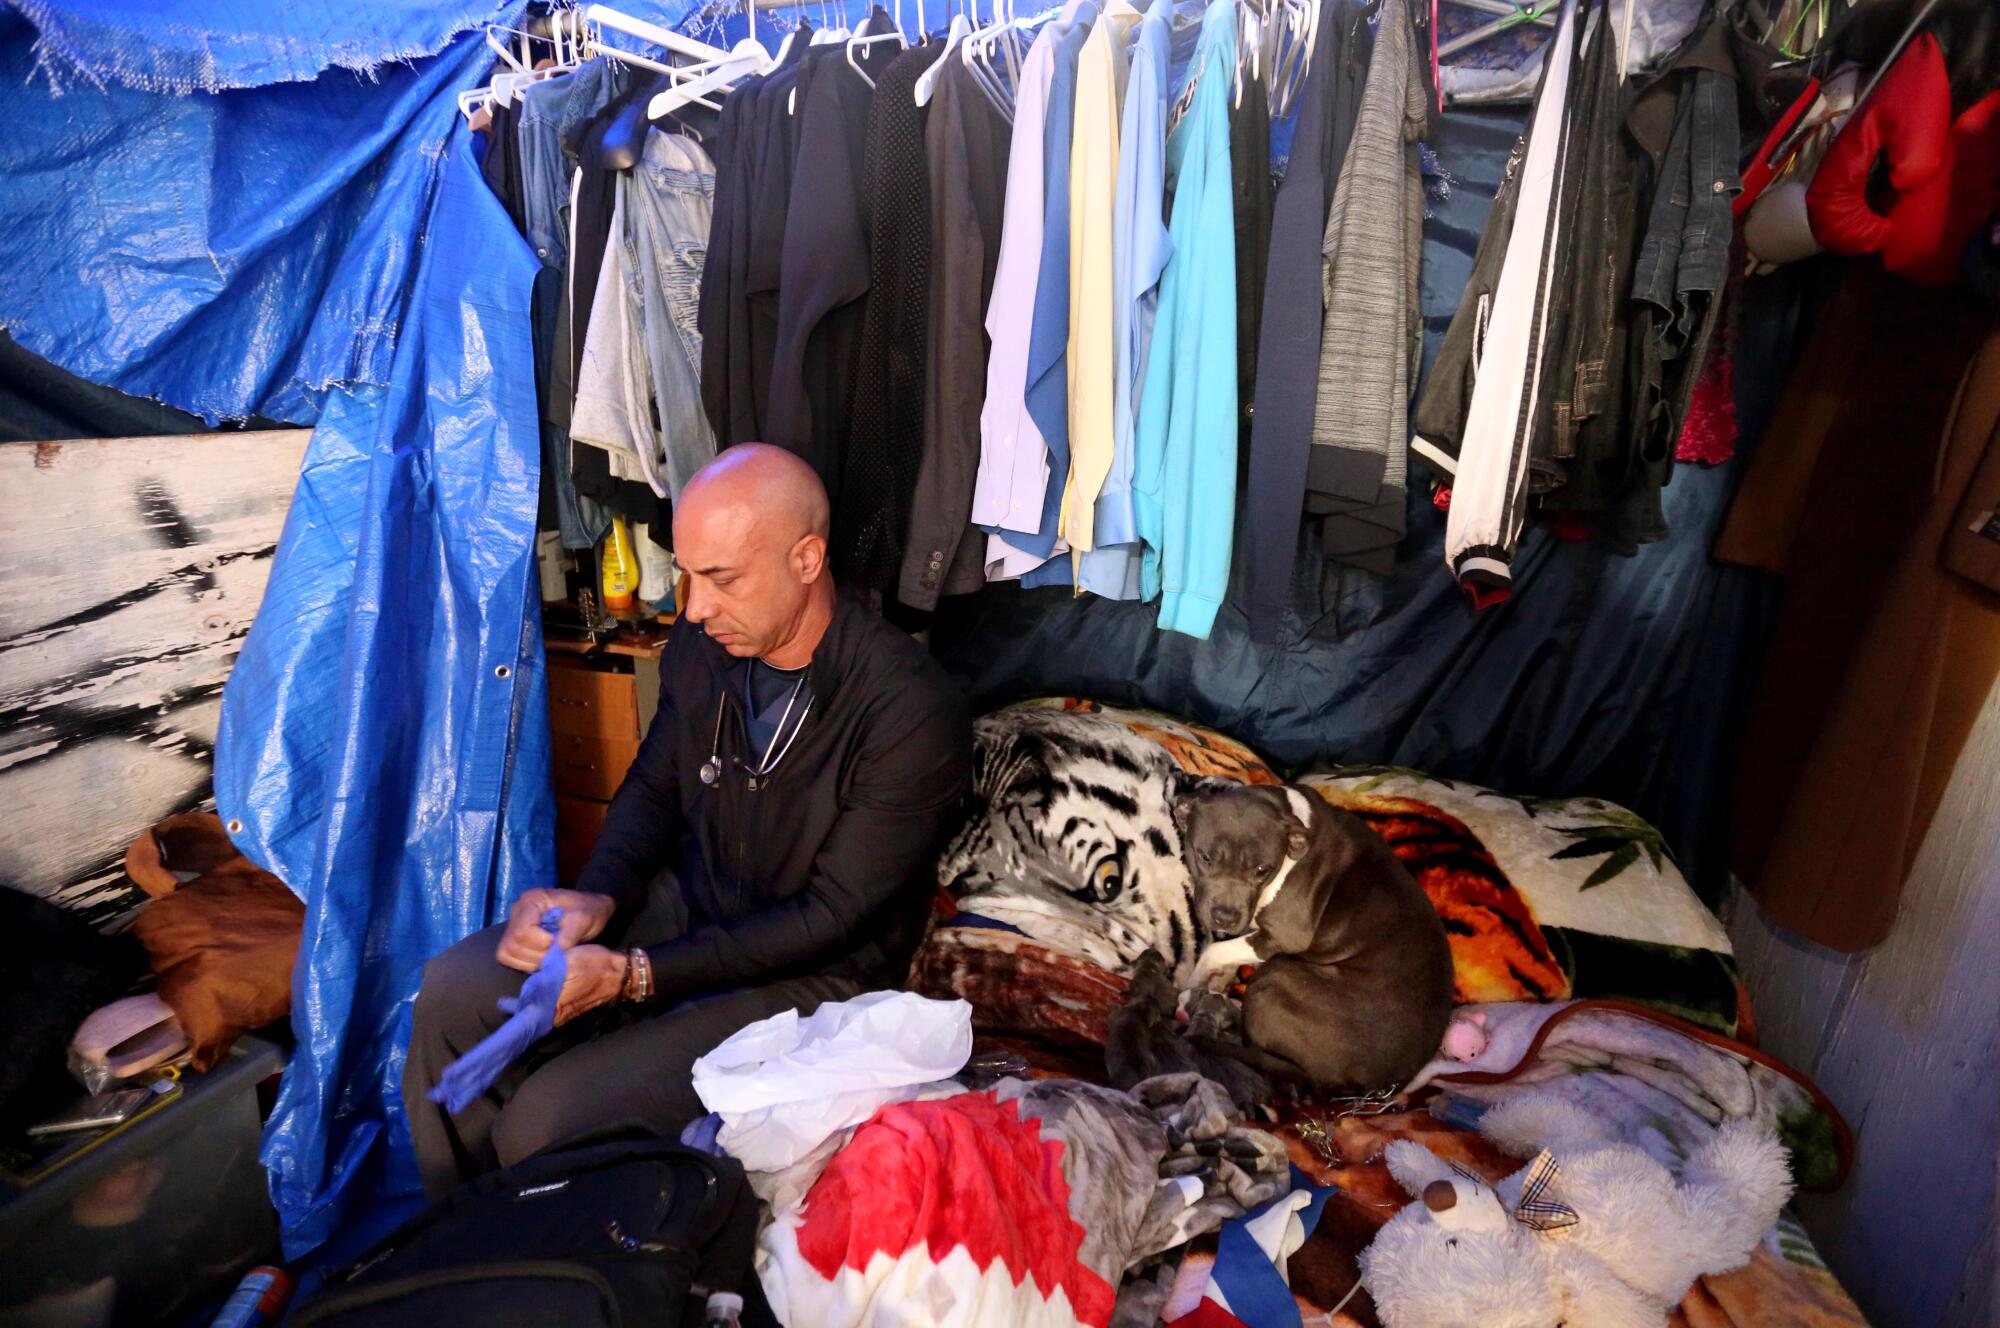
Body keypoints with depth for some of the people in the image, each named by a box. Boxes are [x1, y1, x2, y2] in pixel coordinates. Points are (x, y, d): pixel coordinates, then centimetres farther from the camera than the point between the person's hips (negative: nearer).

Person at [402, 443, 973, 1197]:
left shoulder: (914, 716, -26)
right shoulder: (705, 642, -5)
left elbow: (832, 918, -21)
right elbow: (652, 787, 10)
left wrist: (633, 974, -23)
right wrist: (597, 897, -10)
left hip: (809, 979, -6)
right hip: (684, 906, 6)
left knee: (545, 1119, -19)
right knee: (455, 992, -11)